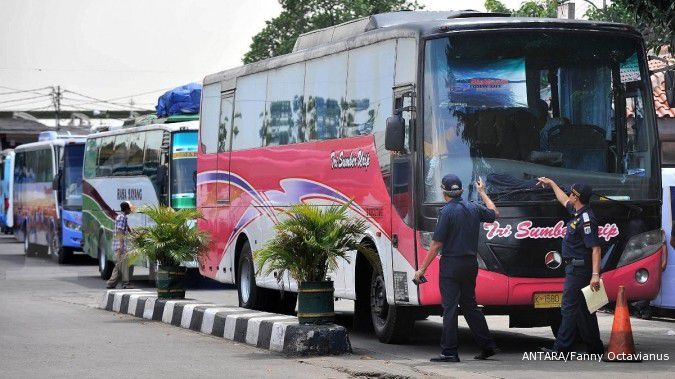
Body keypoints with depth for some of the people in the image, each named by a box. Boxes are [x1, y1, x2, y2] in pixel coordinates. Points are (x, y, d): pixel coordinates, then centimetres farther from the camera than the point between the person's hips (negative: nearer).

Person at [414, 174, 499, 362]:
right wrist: (482, 192, 40)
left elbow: (436, 244, -14)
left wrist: (422, 269, -9)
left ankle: (449, 352, -6)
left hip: (451, 264, -6)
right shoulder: (474, 208, 6)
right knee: (470, 305, 17)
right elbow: (495, 214, 28)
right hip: (471, 263, 7)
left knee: (450, 308, -4)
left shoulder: (447, 211, -12)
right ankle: (487, 345, 19)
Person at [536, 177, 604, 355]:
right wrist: (551, 183, 43)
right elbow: (564, 200, 33)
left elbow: (596, 248, -24)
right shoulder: (578, 212, 10)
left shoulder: (586, 219, -19)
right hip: (576, 268, 10)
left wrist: (595, 275, -30)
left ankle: (561, 348, -6)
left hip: (578, 270, -10)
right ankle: (595, 348, 17)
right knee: (584, 310, 12)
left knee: (569, 308, -8)